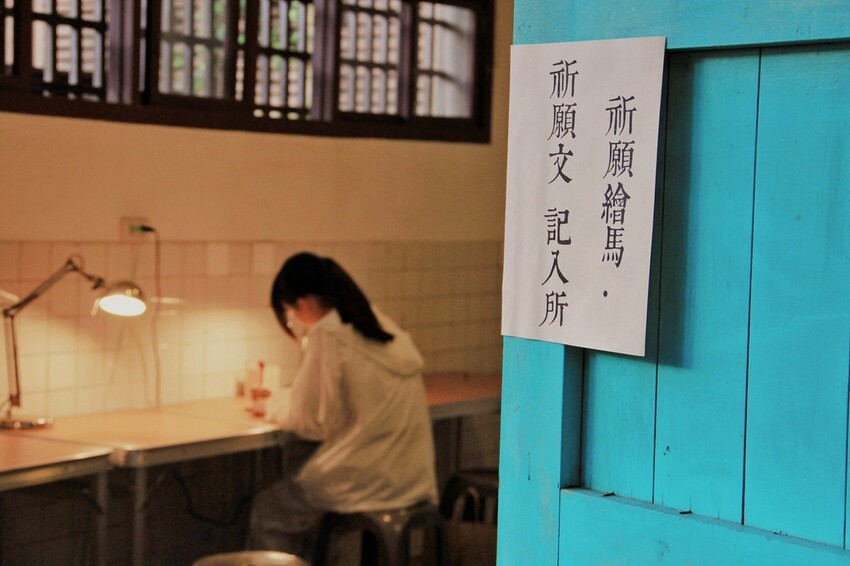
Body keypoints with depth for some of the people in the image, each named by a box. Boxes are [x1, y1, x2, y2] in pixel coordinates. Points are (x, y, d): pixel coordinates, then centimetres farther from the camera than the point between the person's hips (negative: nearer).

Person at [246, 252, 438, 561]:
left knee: (266, 512, 11)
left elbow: (311, 423, -8)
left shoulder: (329, 338, -14)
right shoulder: (384, 327, 10)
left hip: (367, 486, -8)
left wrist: (275, 404, 11)